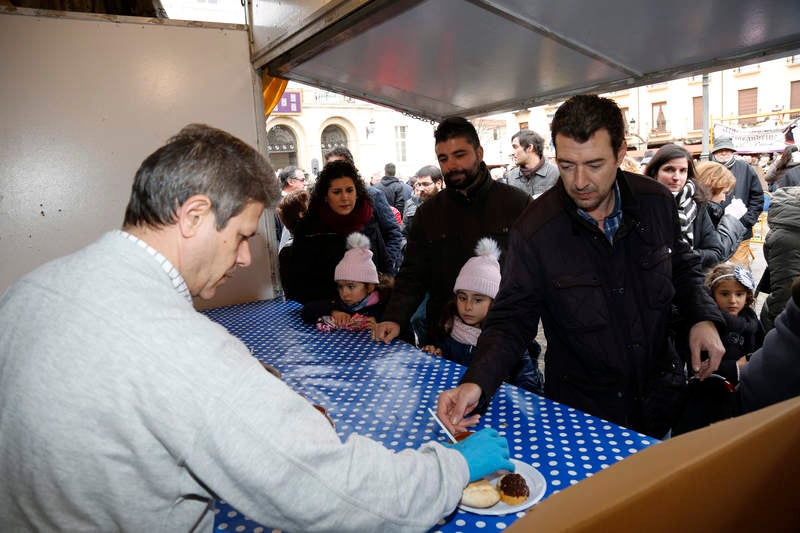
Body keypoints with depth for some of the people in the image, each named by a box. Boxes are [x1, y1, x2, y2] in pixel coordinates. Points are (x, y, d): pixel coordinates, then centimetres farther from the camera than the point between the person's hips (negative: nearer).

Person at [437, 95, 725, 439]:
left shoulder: (656, 201, -8)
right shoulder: (534, 231, -21)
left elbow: (682, 266, 10)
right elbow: (511, 320, -18)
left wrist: (703, 317, -8)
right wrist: (476, 383, -33)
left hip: (660, 395, 4)